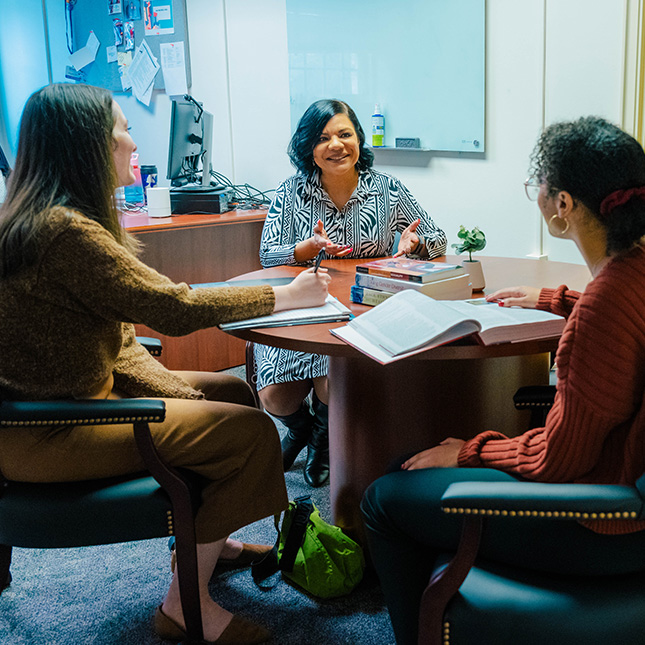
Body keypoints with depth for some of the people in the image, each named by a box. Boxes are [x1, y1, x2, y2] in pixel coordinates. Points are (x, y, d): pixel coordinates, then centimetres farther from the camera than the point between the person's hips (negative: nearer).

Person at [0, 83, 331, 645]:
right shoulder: (65, 229, -25)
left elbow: (111, 334, 9)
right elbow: (174, 309, -24)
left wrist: (176, 392, -1)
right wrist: (290, 296, -12)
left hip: (68, 395, 10)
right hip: (45, 436, -10)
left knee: (231, 392, 14)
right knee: (250, 431, -11)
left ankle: (208, 539, 32)